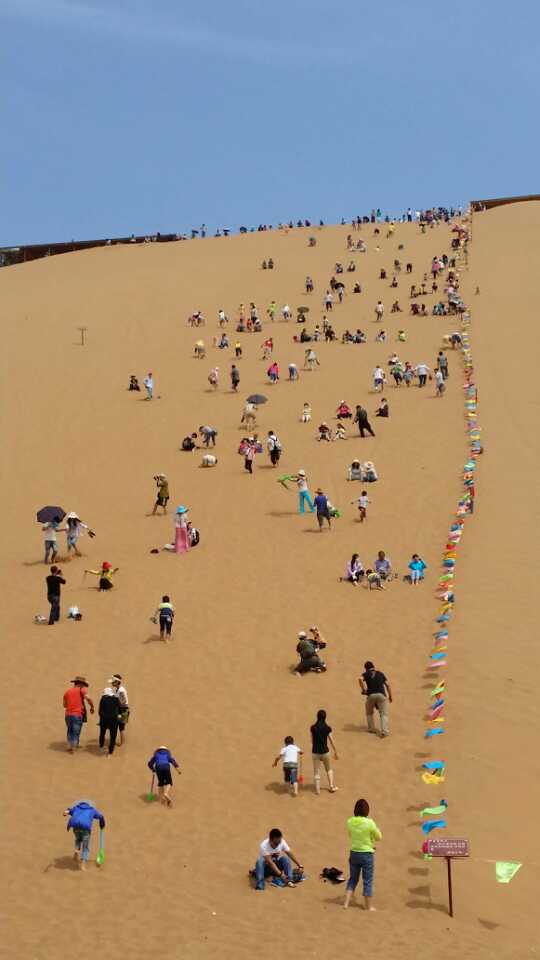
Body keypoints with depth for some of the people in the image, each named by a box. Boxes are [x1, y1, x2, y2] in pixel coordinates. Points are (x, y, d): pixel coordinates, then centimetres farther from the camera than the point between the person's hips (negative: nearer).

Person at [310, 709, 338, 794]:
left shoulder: (313, 728, -7)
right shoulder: (327, 728, -10)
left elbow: (312, 741, 2)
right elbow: (331, 741, -5)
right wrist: (335, 752, 6)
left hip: (315, 752, 0)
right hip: (325, 752, 0)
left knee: (316, 772, 10)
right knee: (329, 769, 22)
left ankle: (317, 790, 8)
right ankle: (331, 786, 20)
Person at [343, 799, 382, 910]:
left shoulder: (350, 822, -6)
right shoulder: (369, 823, -19)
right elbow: (379, 838, -5)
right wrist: (377, 829, 11)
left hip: (354, 853, 4)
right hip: (367, 854, -4)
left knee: (352, 879, 19)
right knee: (367, 881, 8)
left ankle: (346, 903, 18)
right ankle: (369, 907, 18)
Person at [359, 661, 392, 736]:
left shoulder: (366, 674, 13)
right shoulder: (380, 674, 21)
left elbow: (360, 679, -10)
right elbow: (387, 685, 17)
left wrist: (363, 689, 0)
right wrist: (390, 696, 24)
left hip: (371, 695, -1)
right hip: (381, 695, 1)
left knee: (369, 713, 23)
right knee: (384, 714, 2)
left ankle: (371, 729, 20)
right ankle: (384, 731, -14)